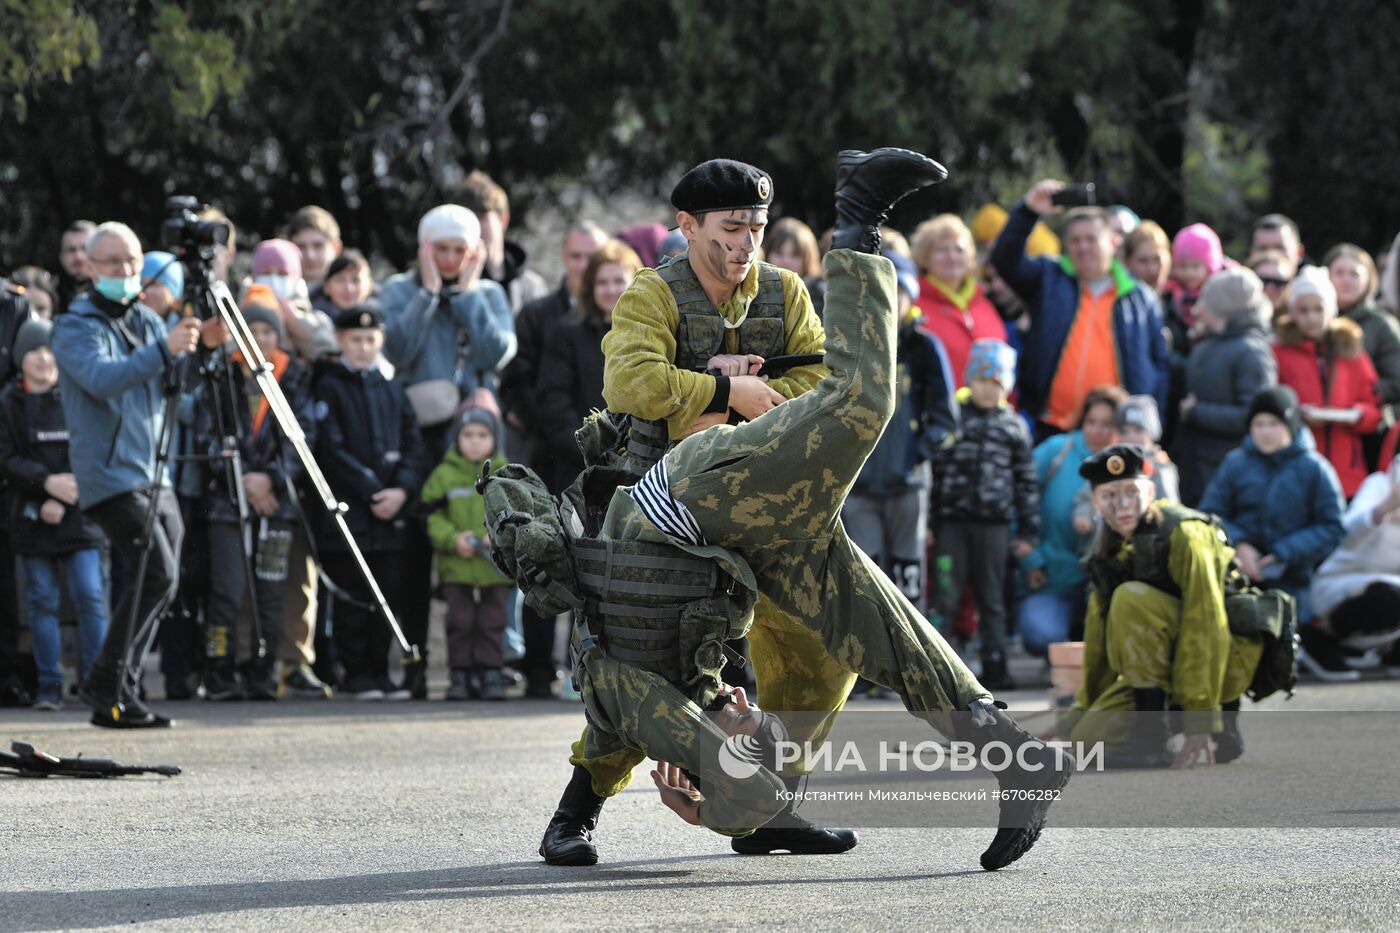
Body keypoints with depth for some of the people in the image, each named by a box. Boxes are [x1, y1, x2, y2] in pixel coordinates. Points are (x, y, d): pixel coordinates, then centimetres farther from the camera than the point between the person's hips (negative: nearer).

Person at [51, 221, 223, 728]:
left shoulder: (147, 320, 16)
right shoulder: (76, 326, -7)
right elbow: (102, 378, -25)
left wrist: (203, 345, -8)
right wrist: (163, 351, -38)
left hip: (155, 476, 8)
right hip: (110, 475, -8)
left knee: (160, 583, 6)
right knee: (158, 574, -18)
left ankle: (117, 694, 13)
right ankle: (106, 685, -10)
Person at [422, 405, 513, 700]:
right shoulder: (444, 476, 3)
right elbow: (434, 518, 1)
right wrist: (453, 540, -15)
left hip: (496, 568, 0)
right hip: (456, 566, 0)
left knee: (492, 623, 5)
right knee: (460, 622, 3)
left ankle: (491, 674, 11)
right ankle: (460, 674, 9)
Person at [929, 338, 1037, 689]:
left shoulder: (1014, 426, 8)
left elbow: (1026, 482, 11)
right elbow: (929, 471, 2)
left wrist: (1028, 531, 8)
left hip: (994, 524, 2)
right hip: (951, 522, -2)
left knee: (992, 598, 8)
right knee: (945, 595, -5)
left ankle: (994, 664, 12)